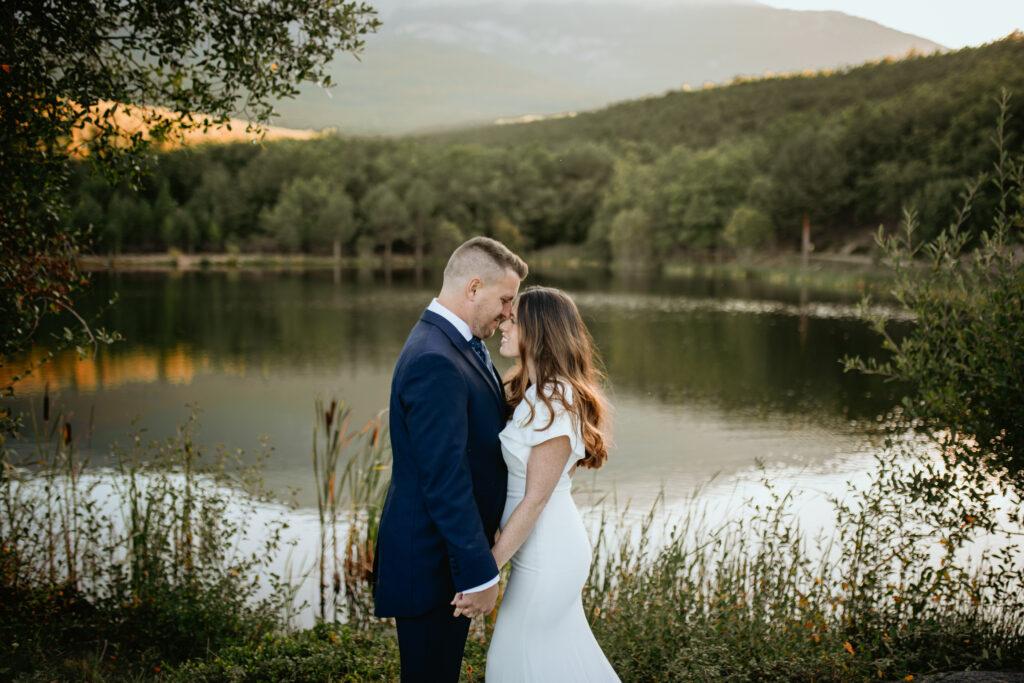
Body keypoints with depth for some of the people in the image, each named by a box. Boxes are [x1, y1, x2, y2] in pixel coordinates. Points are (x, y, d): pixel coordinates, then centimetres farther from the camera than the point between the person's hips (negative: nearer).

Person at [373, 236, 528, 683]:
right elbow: (444, 480, -27)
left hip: (449, 548, 10)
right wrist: (479, 573, -24)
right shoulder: (435, 362, -25)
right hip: (432, 560, -10)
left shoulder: (459, 344, 7)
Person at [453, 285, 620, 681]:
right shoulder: (535, 392, 7)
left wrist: (487, 570, -20)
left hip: (546, 557, -9)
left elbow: (536, 498, -21)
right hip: (554, 547, 9)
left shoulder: (553, 403, -22)